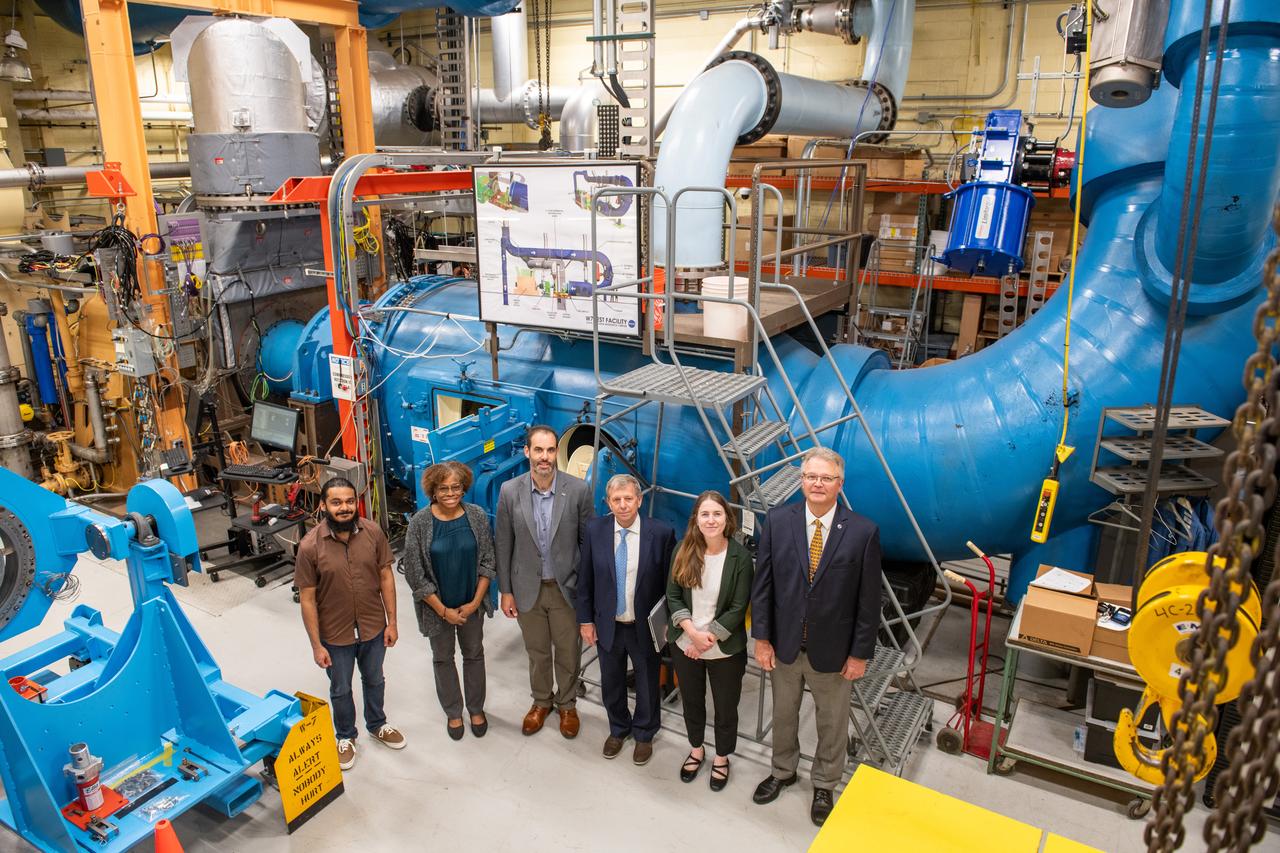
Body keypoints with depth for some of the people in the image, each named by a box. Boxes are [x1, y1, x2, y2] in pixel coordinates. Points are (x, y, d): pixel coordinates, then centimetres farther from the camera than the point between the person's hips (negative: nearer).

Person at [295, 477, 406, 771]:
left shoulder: (373, 532, -15)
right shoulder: (310, 546, -22)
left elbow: (386, 576, -5)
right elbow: (307, 598, -14)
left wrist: (392, 622, -3)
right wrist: (316, 645, -11)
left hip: (373, 627, 2)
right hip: (335, 634, -2)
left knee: (374, 680, 25)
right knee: (340, 689, 21)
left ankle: (377, 725, 52)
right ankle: (346, 737, 46)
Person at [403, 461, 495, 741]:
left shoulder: (477, 516, -11)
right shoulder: (419, 523, -17)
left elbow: (487, 562, -4)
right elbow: (415, 575, -13)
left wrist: (475, 602, -10)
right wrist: (443, 610, -12)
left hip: (472, 605, 1)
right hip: (437, 607, -1)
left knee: (474, 654, 18)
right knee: (443, 658, 17)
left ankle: (476, 709, 39)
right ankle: (453, 712, 39)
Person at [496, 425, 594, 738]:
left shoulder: (578, 490, -14)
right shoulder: (509, 491, -10)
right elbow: (504, 544, -2)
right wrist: (505, 591, 1)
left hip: (567, 587, -1)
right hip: (528, 588, 1)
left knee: (568, 652, 16)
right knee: (537, 652, 20)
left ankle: (567, 704, 40)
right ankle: (541, 701, 44)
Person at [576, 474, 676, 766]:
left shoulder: (661, 533, -17)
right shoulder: (595, 530, -10)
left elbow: (671, 581, -8)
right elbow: (585, 579, -1)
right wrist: (586, 620, 0)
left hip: (646, 627, -2)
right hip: (608, 625, 2)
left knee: (647, 684, 18)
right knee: (611, 684, 21)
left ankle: (644, 734, 45)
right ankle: (618, 729, 49)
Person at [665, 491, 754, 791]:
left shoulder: (740, 556, -16)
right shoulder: (684, 551, -7)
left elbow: (738, 608, -14)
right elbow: (672, 596, -4)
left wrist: (708, 638, -16)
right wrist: (692, 632, -17)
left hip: (725, 650, -3)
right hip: (685, 645, 3)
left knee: (726, 708, 15)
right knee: (691, 702, 22)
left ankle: (721, 758, 40)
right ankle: (696, 750, 47)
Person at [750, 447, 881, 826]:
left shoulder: (863, 531, -14)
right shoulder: (777, 520, -9)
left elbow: (868, 599, -9)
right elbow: (763, 583, -4)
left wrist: (860, 653, -7)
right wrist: (762, 637, -5)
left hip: (833, 649, -1)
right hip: (784, 642, 2)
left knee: (832, 721, 18)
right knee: (783, 713, 22)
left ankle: (825, 785, 42)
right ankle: (783, 771, 47)